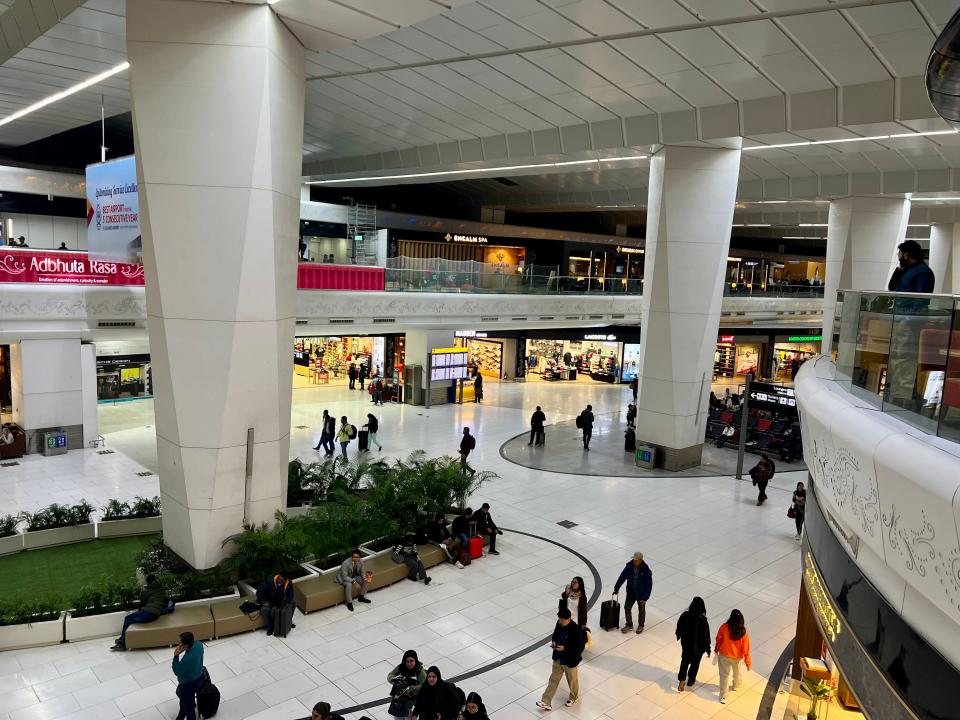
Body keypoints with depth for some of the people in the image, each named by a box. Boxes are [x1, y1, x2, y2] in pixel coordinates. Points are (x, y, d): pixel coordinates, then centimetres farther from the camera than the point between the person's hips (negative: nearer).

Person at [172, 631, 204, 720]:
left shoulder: (187, 659, -40)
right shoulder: (199, 644, -17)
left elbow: (177, 672, -21)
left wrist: (176, 656, -28)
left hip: (188, 684, -9)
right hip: (199, 678, 9)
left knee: (188, 707, 15)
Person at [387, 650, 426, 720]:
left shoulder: (420, 671, -17)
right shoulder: (400, 668, -5)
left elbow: (424, 686, -22)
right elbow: (390, 675, 0)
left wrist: (411, 689, -30)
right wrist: (394, 679, -22)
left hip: (412, 699, -4)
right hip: (398, 697, 5)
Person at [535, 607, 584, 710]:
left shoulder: (576, 630, -31)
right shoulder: (559, 624, -10)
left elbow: (580, 648, -25)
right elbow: (555, 634, 9)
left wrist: (564, 648, -30)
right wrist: (553, 641, -12)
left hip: (570, 661, -6)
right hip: (558, 659, 6)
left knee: (572, 680, 20)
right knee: (553, 680, 15)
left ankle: (574, 698, 47)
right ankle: (546, 702, 23)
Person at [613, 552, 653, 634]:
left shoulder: (646, 570, -25)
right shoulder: (629, 566, -16)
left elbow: (649, 585, -19)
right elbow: (622, 577, -4)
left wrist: (645, 597, -21)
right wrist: (616, 588, -1)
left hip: (641, 594, -3)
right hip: (630, 593, 3)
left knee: (641, 610, 17)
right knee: (627, 608, 10)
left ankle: (640, 625, 40)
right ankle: (629, 625, 32)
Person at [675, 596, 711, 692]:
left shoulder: (684, 615, -20)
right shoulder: (703, 620, -30)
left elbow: (679, 628, -4)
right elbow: (706, 636, -19)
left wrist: (679, 637, 17)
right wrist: (708, 650, -3)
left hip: (686, 644, 2)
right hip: (698, 647, -2)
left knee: (684, 661, 25)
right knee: (695, 663, 23)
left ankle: (682, 680, 17)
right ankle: (690, 681, 40)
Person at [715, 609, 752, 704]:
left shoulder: (724, 627, -26)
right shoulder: (743, 632, -24)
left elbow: (718, 640, -10)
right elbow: (746, 648, -15)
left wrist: (716, 650, 9)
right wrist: (748, 662, -1)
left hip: (724, 655, -1)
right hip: (737, 657, 1)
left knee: (724, 675, 15)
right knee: (737, 672, 30)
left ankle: (723, 696, 20)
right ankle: (736, 686, 55)